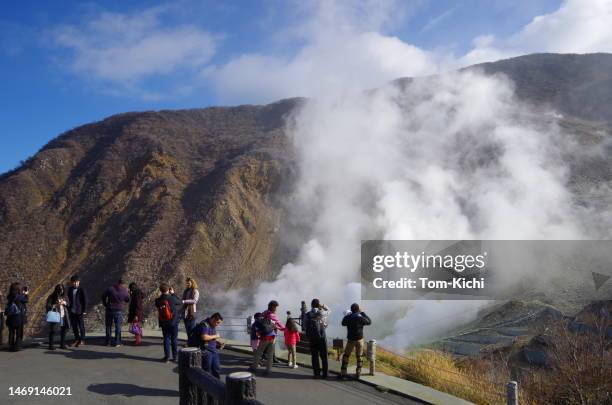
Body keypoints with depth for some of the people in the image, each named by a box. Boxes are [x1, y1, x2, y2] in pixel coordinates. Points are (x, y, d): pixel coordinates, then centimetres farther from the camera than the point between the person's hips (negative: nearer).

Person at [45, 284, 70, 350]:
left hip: (63, 316, 5)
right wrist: (55, 305, -25)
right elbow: (47, 306, -12)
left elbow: (68, 303, 15)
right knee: (52, 330, -6)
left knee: (64, 329, 7)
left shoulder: (64, 296, 7)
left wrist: (64, 303, -6)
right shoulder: (51, 297, -8)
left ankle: (62, 344, 17)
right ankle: (51, 345, 1)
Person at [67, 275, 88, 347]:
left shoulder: (81, 290, -9)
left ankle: (82, 340, 10)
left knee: (81, 326, 2)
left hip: (79, 311, -5)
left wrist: (84, 311, -12)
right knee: (74, 326, 10)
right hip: (72, 311, 5)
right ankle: (77, 339, 21)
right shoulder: (70, 289, 7)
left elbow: (85, 301, -8)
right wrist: (69, 309, 9)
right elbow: (69, 299, 15)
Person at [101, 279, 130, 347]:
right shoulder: (124, 291, -6)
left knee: (108, 326, 12)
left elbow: (103, 297, -1)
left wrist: (105, 305, 10)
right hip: (119, 310, 0)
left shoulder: (110, 289, -7)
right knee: (118, 326, 6)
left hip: (110, 309, 0)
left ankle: (108, 342, 13)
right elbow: (128, 300, 7)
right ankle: (117, 343, 4)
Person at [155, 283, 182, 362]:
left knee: (166, 339, 10)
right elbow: (180, 303, 1)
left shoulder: (158, 301, -5)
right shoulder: (172, 298, -14)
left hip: (164, 323, 2)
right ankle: (175, 357, 13)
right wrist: (173, 294, 7)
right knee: (174, 339, 8)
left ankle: (167, 357, 8)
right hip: (173, 322, -2)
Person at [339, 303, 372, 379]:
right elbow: (369, 322, 3)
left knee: (346, 356, 12)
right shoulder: (361, 318, -15)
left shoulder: (347, 318, -10)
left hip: (350, 340, 0)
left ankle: (343, 373, 7)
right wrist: (362, 313, 6)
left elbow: (343, 323, 11)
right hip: (359, 340, 0)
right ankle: (358, 373, 11)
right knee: (359, 357, 14)